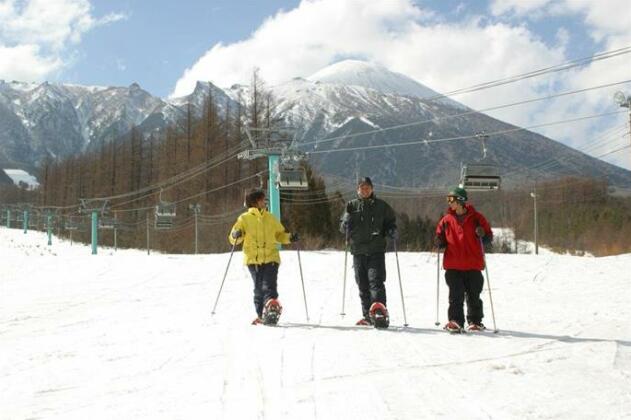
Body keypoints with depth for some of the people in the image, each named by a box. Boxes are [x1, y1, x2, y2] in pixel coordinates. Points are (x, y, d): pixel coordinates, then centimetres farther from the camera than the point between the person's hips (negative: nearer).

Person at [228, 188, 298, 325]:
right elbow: (233, 239, 4)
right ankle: (261, 314, 7)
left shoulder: (271, 218, 15)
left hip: (271, 258, 1)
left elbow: (280, 234, 23)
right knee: (258, 288, -1)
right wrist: (236, 235, -19)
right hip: (253, 259, -1)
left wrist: (290, 237, 3)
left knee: (268, 285, -14)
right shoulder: (244, 218, 7)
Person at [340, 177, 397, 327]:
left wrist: (392, 232, -7)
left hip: (376, 250, -2)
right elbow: (343, 227, 10)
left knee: (376, 280, -14)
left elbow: (390, 223, 15)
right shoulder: (351, 206, 10)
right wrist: (346, 222, -13)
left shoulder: (381, 206, 8)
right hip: (358, 250, 2)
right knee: (362, 284, 5)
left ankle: (380, 310, -21)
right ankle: (368, 315, 12)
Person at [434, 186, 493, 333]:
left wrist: (482, 235, -16)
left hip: (473, 265, -1)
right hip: (453, 265, 2)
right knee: (455, 295, -1)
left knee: (473, 295, 6)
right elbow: (441, 239, 16)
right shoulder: (447, 220, 8)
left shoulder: (476, 218, 1)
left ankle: (475, 321, 18)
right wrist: (439, 242, -6)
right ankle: (455, 321, 3)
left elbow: (488, 238, 6)